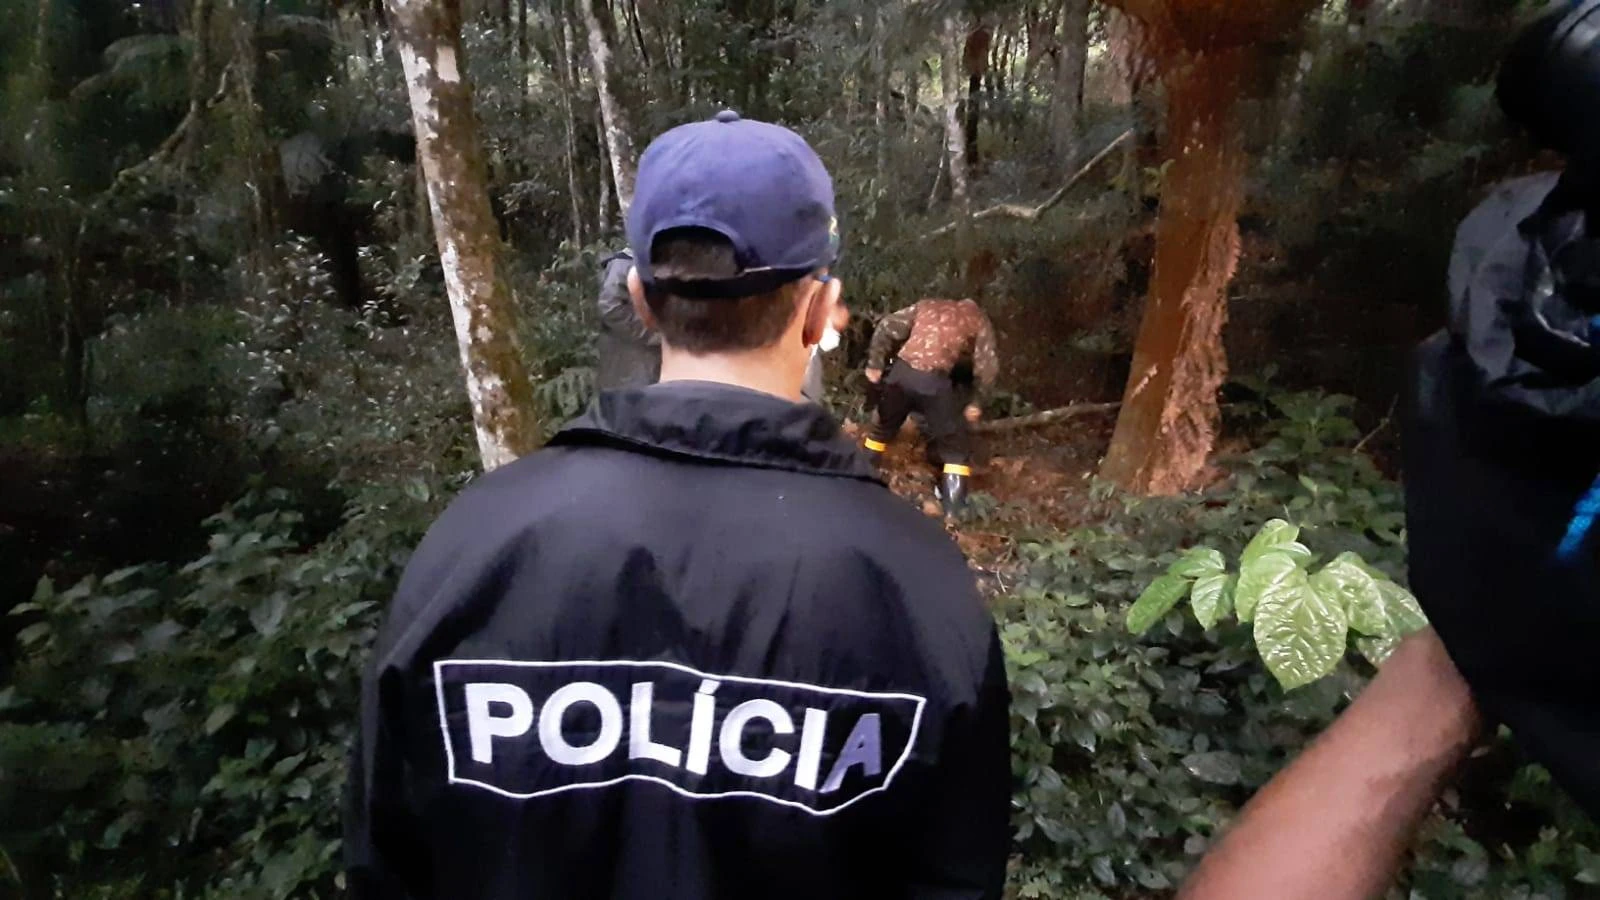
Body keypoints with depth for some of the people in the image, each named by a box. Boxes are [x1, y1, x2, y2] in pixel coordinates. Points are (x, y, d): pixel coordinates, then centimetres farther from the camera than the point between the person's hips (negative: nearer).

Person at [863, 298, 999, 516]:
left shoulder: (928, 305, 27)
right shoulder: (978, 320, 19)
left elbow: (886, 327, 16)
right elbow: (987, 368, 9)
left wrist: (875, 364, 20)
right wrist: (974, 402, 20)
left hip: (901, 371, 4)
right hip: (934, 379, -3)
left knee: (883, 427, 29)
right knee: (956, 447, 12)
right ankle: (953, 512, 9)